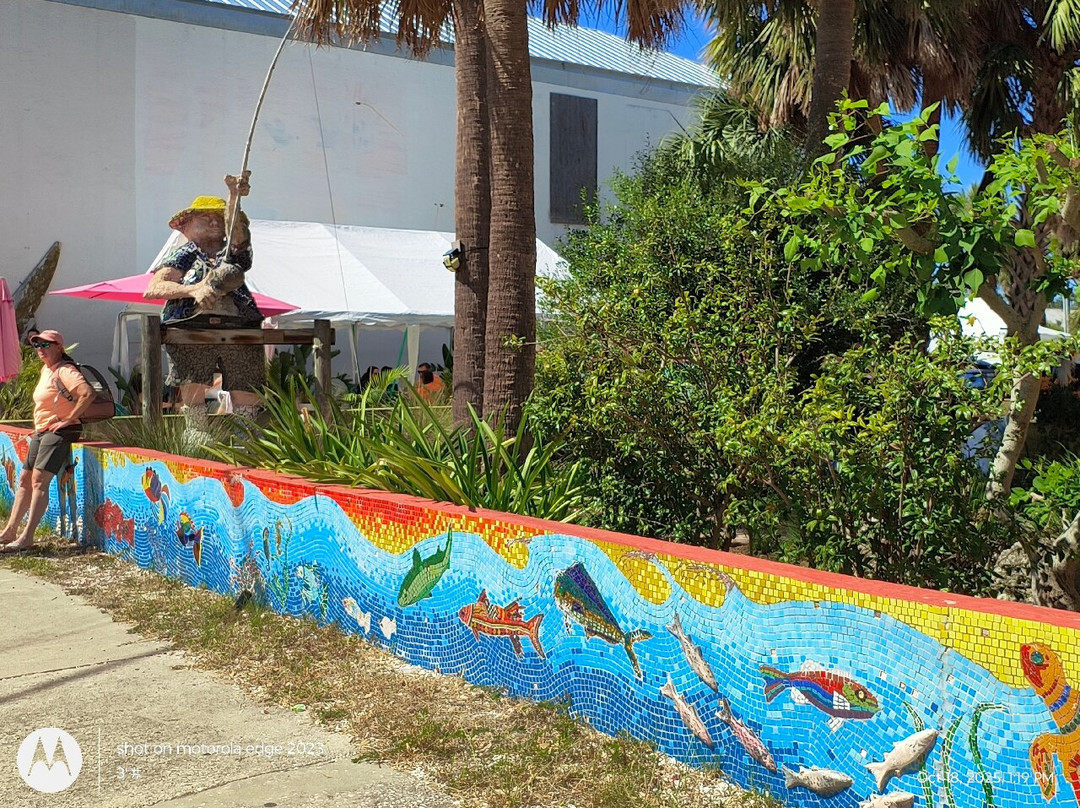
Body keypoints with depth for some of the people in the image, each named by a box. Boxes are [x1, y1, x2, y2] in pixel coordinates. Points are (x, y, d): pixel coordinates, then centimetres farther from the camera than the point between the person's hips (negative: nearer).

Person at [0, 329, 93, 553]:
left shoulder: (64, 371, -14)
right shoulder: (45, 369, 15)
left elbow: (88, 394, -29)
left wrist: (67, 419, -24)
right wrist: (39, 426, 19)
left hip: (59, 432, -10)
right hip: (41, 432, 10)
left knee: (39, 480, -18)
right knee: (25, 479, 12)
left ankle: (27, 536, -22)